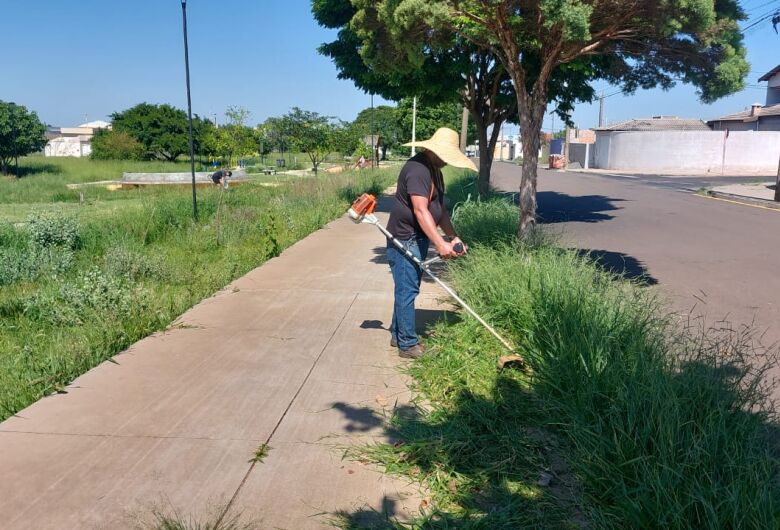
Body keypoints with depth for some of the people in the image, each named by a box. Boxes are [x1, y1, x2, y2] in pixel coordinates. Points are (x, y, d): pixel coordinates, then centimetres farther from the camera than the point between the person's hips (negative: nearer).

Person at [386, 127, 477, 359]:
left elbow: (440, 208, 16)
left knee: (406, 288, 17)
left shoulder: (434, 170, 14)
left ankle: (398, 334, 29)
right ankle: (408, 345, 5)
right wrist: (440, 244, -33)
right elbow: (420, 211, -28)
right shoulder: (417, 168, -20)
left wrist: (454, 237, 6)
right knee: (407, 290, -4)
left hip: (418, 239, 10)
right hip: (405, 240, -10)